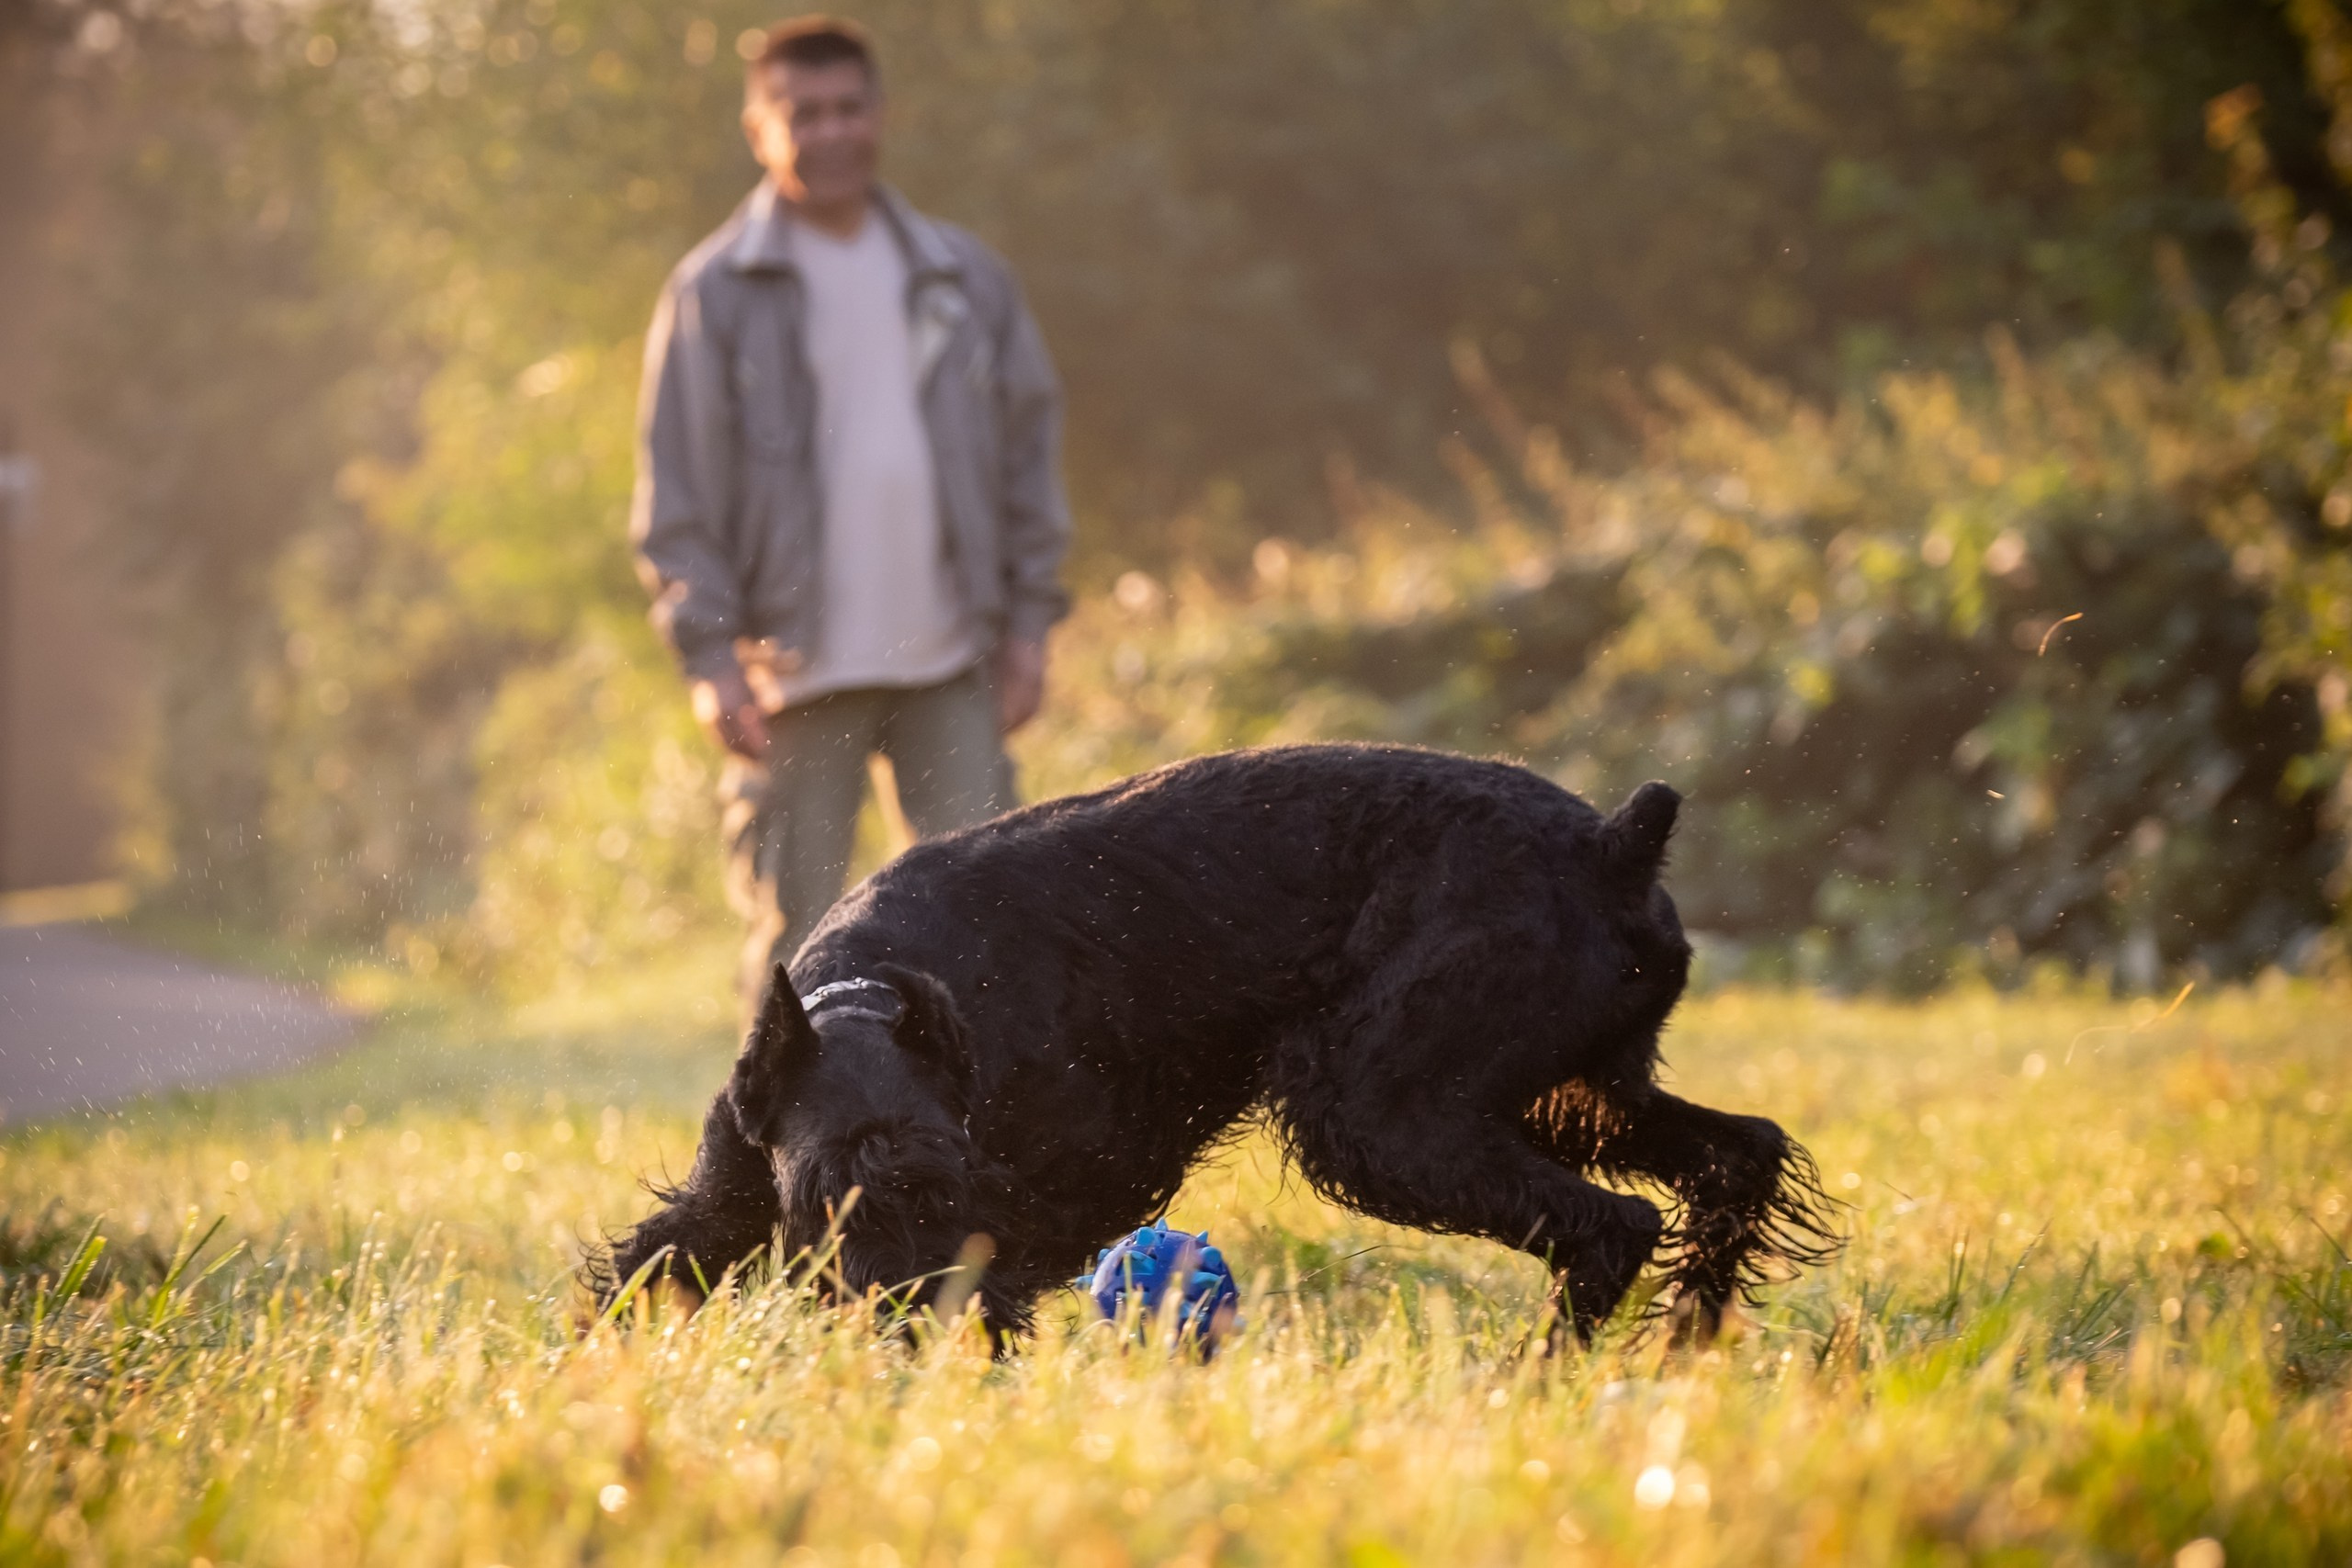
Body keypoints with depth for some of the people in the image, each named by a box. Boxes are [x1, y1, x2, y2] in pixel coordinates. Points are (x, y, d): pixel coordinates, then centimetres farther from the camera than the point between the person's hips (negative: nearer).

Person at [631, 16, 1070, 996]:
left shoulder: (965, 279, 12)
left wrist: (1028, 621, 7)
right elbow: (676, 495, -1)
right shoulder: (714, 292, 1)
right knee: (797, 937, 2)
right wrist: (708, 654, -10)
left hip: (952, 664, 3)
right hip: (797, 674, -2)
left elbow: (1029, 447, 15)